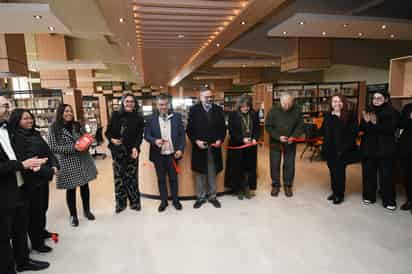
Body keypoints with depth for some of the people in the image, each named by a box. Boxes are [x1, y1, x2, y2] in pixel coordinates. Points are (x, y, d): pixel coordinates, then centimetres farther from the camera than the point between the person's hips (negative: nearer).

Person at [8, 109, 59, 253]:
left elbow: (48, 152, 8)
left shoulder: (35, 134, 8)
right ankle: (37, 242, 20)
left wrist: (54, 166, -11)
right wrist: (49, 171, -21)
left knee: (43, 207, 20)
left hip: (43, 177, 7)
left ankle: (41, 231, 41)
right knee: (34, 211, 5)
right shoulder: (15, 138, -15)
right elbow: (23, 161, -22)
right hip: (30, 180, -7)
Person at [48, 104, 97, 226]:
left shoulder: (77, 125, 6)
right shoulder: (54, 128, -7)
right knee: (71, 189, 6)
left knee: (85, 185, 12)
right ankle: (73, 215, 25)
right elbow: (52, 147, -12)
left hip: (83, 160, 4)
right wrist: (73, 148, -21)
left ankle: (87, 210, 31)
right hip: (67, 163, -4)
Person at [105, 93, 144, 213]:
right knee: (119, 177, 6)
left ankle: (134, 202, 20)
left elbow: (139, 135, -6)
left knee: (132, 177, 5)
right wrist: (112, 139, -15)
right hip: (117, 151, 1)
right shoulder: (115, 115, 2)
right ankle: (120, 203, 21)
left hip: (132, 151, -1)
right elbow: (108, 131, 6)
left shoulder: (138, 118, -1)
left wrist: (135, 147, -21)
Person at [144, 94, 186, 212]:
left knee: (173, 178, 13)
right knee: (161, 179, 12)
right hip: (158, 155, 0)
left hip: (173, 154, 0)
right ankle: (163, 201, 28)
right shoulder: (151, 119, -2)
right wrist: (155, 141, -22)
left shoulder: (177, 117, -1)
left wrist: (180, 149, -10)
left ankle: (175, 200, 29)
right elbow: (146, 135, -1)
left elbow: (182, 134, -1)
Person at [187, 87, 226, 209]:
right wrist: (196, 141, -15)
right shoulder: (194, 110, -1)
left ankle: (212, 196, 25)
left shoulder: (218, 110, 5)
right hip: (199, 146, -1)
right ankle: (200, 197, 23)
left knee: (213, 174, 11)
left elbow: (223, 128, 6)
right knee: (200, 174, 10)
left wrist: (220, 140, -10)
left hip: (214, 147, 2)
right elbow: (189, 129, -2)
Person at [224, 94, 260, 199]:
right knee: (238, 168, 4)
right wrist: (242, 139, -21)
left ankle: (247, 189, 21)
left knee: (249, 167, 7)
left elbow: (257, 128, 5)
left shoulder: (254, 114, 4)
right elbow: (231, 131, -10)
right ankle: (239, 190, 19)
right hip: (237, 146, -3)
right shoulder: (233, 115, -6)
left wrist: (255, 138, -13)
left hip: (251, 146, 3)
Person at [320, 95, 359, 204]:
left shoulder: (350, 116, -4)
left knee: (339, 171, 0)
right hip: (330, 149, 4)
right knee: (332, 171, 12)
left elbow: (353, 133, -7)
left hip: (342, 150, -3)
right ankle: (334, 191, 27)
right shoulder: (328, 116, 7)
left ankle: (340, 194, 15)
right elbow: (323, 131, 8)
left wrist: (344, 147, -14)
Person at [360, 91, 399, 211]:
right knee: (369, 172, 7)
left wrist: (376, 124, -27)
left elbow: (391, 128, -15)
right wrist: (366, 122, -19)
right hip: (369, 147, 3)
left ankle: (389, 200, 12)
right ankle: (369, 196, 22)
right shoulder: (368, 111, 8)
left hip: (385, 148, -3)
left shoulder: (393, 112, -1)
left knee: (386, 174, 0)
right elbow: (362, 128, 1)